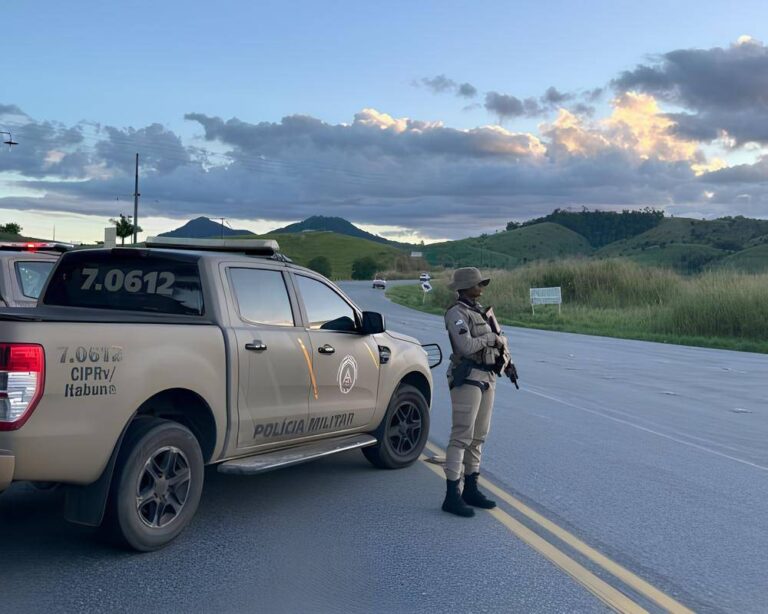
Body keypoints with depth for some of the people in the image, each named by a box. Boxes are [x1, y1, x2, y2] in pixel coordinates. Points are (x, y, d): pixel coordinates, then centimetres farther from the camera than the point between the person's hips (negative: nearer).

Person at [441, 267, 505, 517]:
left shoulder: (479, 310, 16)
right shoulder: (456, 313, -11)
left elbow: (495, 340, 19)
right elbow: (466, 346, -23)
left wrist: (501, 345, -2)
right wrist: (493, 338, -10)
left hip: (487, 377, 9)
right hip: (467, 378, -9)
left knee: (478, 436, 13)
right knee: (462, 436, -9)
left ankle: (471, 489, 22)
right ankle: (452, 496, -6)